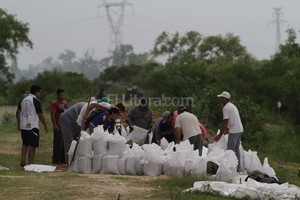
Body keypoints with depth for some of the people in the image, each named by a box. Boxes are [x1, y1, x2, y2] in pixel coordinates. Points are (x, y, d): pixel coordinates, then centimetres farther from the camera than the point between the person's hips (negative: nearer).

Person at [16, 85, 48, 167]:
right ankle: (30, 163, 0)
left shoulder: (23, 100, 10)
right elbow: (40, 115, -11)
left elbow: (17, 112, 15)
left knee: (25, 144, 19)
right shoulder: (36, 101, -11)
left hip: (23, 126, 7)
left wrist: (18, 123, 23)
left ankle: (22, 160, 8)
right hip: (32, 126, -7)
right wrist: (45, 126, -2)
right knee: (33, 145, 0)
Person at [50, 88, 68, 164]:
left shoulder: (65, 103, 18)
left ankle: (63, 159, 15)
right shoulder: (54, 103, -6)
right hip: (58, 127, -8)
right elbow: (52, 115, -13)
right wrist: (55, 125, -21)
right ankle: (55, 160, -4)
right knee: (58, 143, -8)